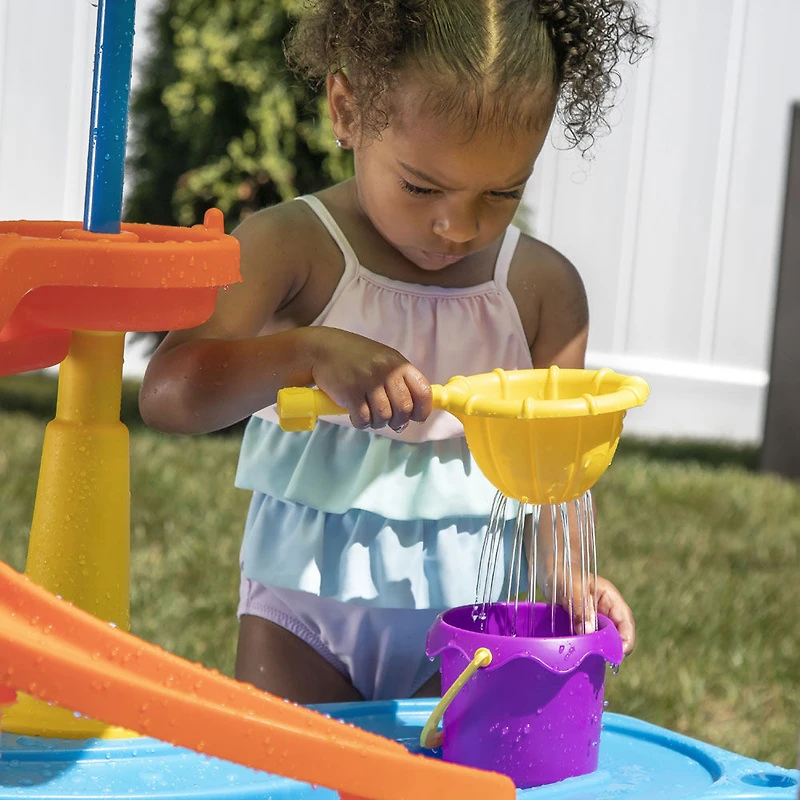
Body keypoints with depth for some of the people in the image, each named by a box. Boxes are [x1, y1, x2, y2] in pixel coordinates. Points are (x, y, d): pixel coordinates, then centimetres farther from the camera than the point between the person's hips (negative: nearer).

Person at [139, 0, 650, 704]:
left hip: (471, 617, 2)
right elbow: (167, 395, -22)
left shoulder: (544, 289, -1)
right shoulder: (287, 250, -11)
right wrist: (309, 352, -37)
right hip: (309, 598, -1)